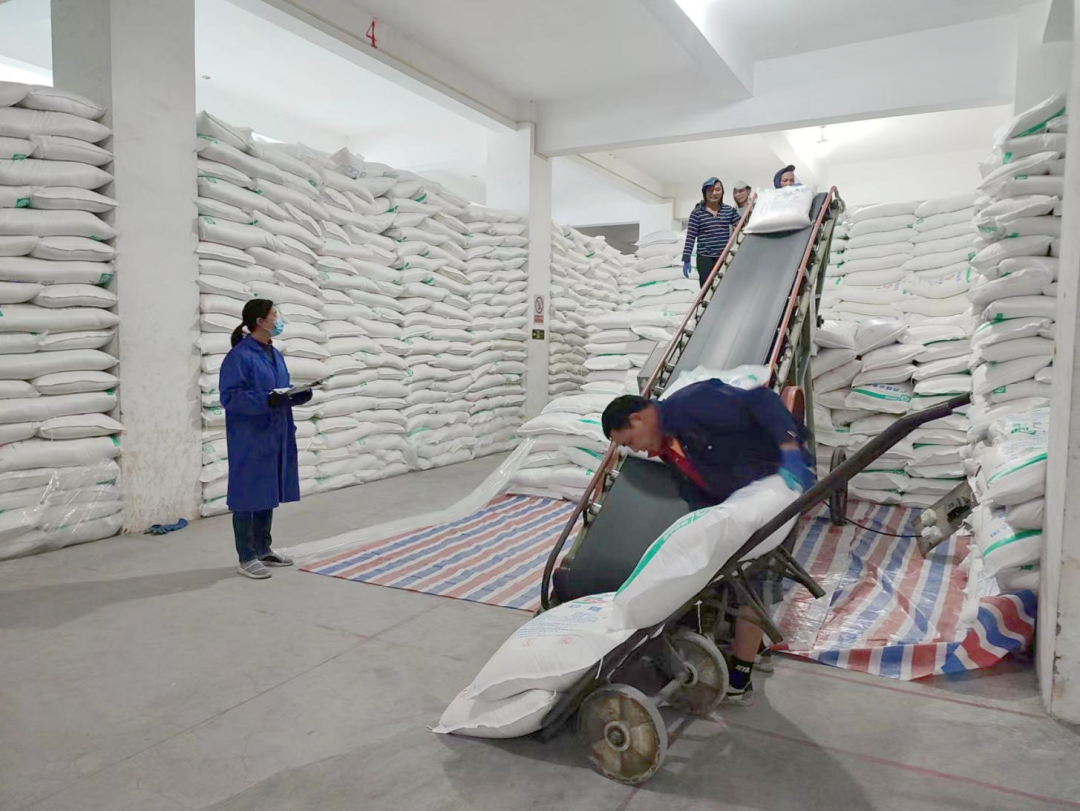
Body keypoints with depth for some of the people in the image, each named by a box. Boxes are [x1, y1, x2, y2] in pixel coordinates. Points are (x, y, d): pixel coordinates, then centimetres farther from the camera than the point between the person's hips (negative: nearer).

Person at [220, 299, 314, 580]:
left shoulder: (275, 354, 12)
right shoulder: (239, 356, -14)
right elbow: (230, 396, -19)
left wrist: (299, 395, -1)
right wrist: (266, 400, -28)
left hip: (275, 436, 8)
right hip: (249, 439, -8)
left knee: (268, 493, 15)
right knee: (248, 495, 0)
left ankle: (263, 549, 27)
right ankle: (246, 558, 11)